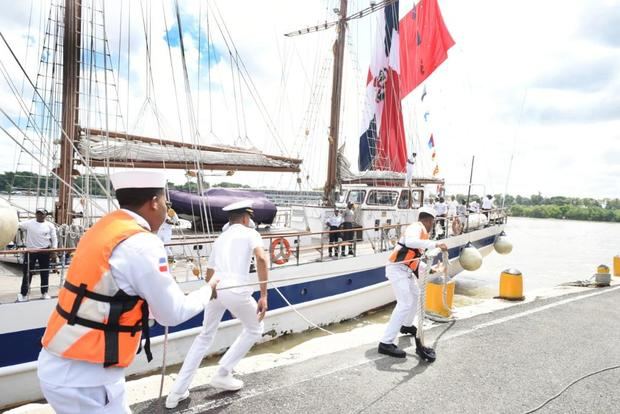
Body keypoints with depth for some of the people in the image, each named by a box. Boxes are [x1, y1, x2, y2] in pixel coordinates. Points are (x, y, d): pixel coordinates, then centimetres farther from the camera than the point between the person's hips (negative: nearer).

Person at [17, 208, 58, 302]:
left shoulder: (50, 225, 1)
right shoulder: (29, 223, 0)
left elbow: (54, 238, 3)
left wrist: (54, 250, -4)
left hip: (44, 251, 1)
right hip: (31, 251, 0)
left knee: (45, 273, 9)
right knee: (27, 272, 3)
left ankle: (44, 292, 20)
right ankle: (24, 293, 11)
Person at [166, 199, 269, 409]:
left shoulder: (220, 239, 26)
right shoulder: (250, 233, 9)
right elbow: (261, 259, -10)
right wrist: (263, 295, -8)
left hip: (216, 288, 5)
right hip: (237, 290, -5)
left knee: (205, 336, 24)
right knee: (254, 330, 22)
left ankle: (178, 391, 22)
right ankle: (222, 374, 21)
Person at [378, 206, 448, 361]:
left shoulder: (420, 231, 20)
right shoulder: (416, 227, -10)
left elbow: (414, 260, 25)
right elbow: (409, 242, -35)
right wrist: (435, 244, -33)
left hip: (405, 270, 11)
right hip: (397, 269, -11)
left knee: (415, 295, 28)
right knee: (405, 304, -17)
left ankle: (406, 325, 49)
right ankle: (386, 343, -17)